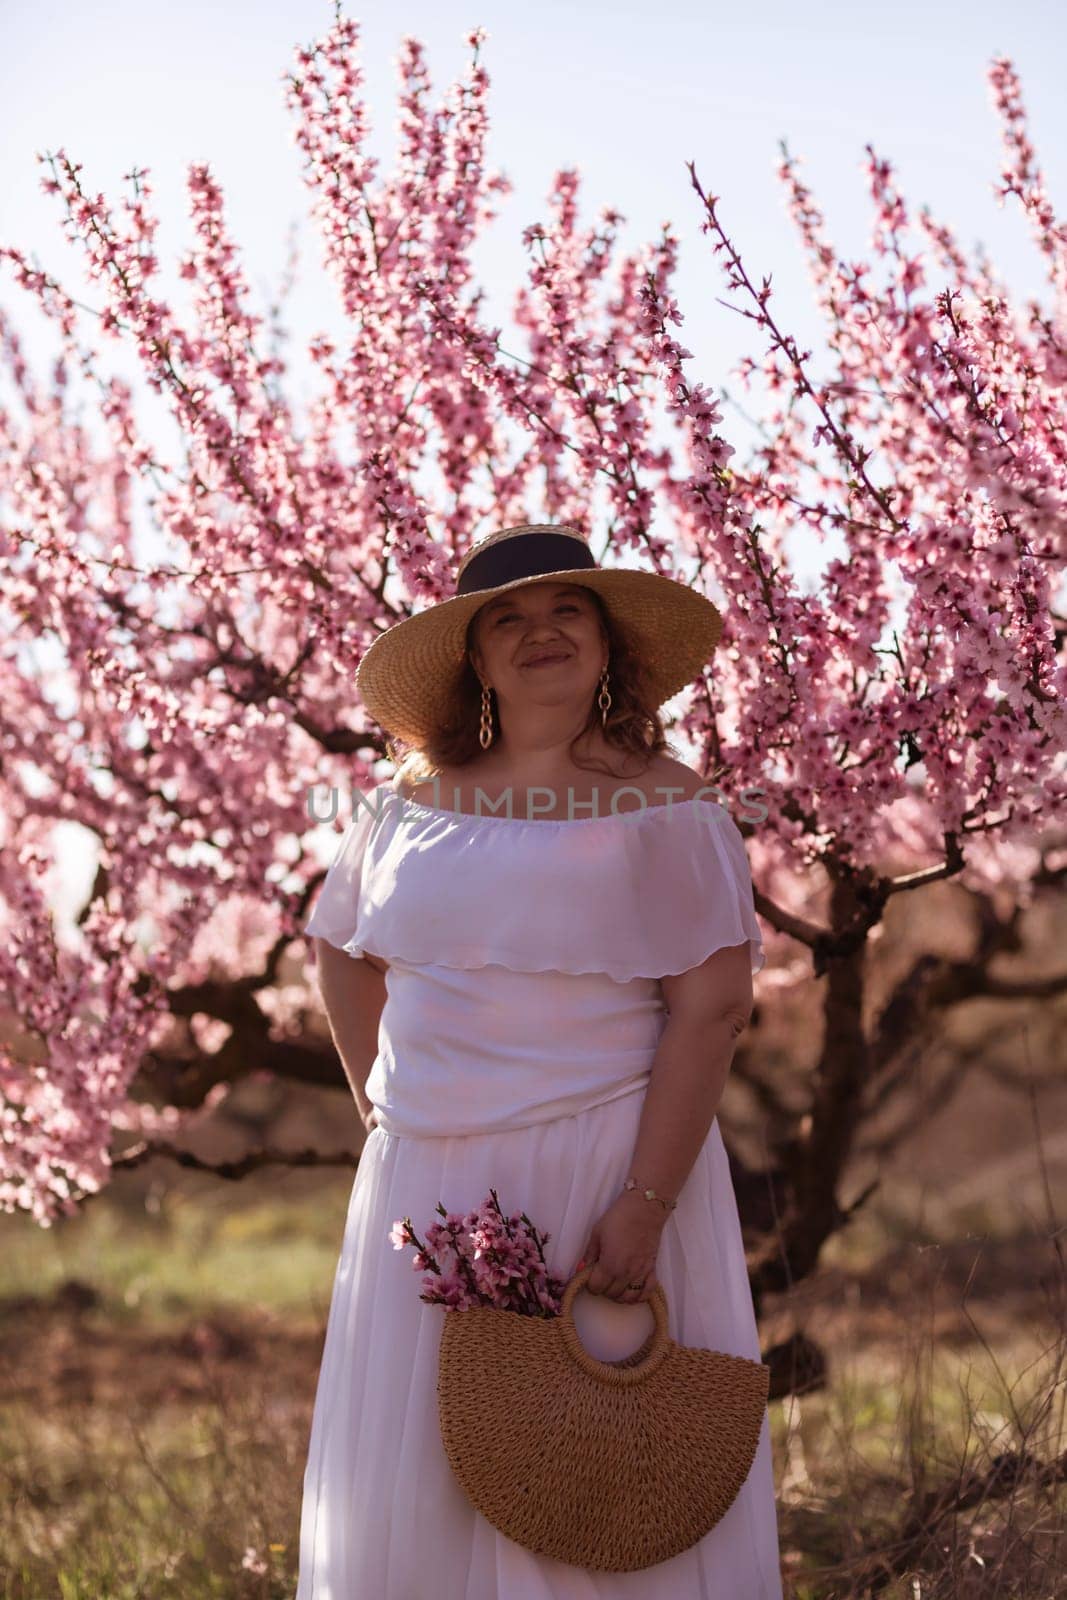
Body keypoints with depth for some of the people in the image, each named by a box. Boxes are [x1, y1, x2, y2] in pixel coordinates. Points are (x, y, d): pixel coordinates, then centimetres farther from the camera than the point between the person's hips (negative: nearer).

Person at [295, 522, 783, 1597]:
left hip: (603, 1169, -4)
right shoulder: (411, 802, 8)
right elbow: (340, 949, 23)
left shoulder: (664, 808, -4)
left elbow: (711, 1007, -11)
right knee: (418, 1472, 8)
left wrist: (645, 1203, -18)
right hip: (430, 1182, 4)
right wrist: (383, 1105, 12)